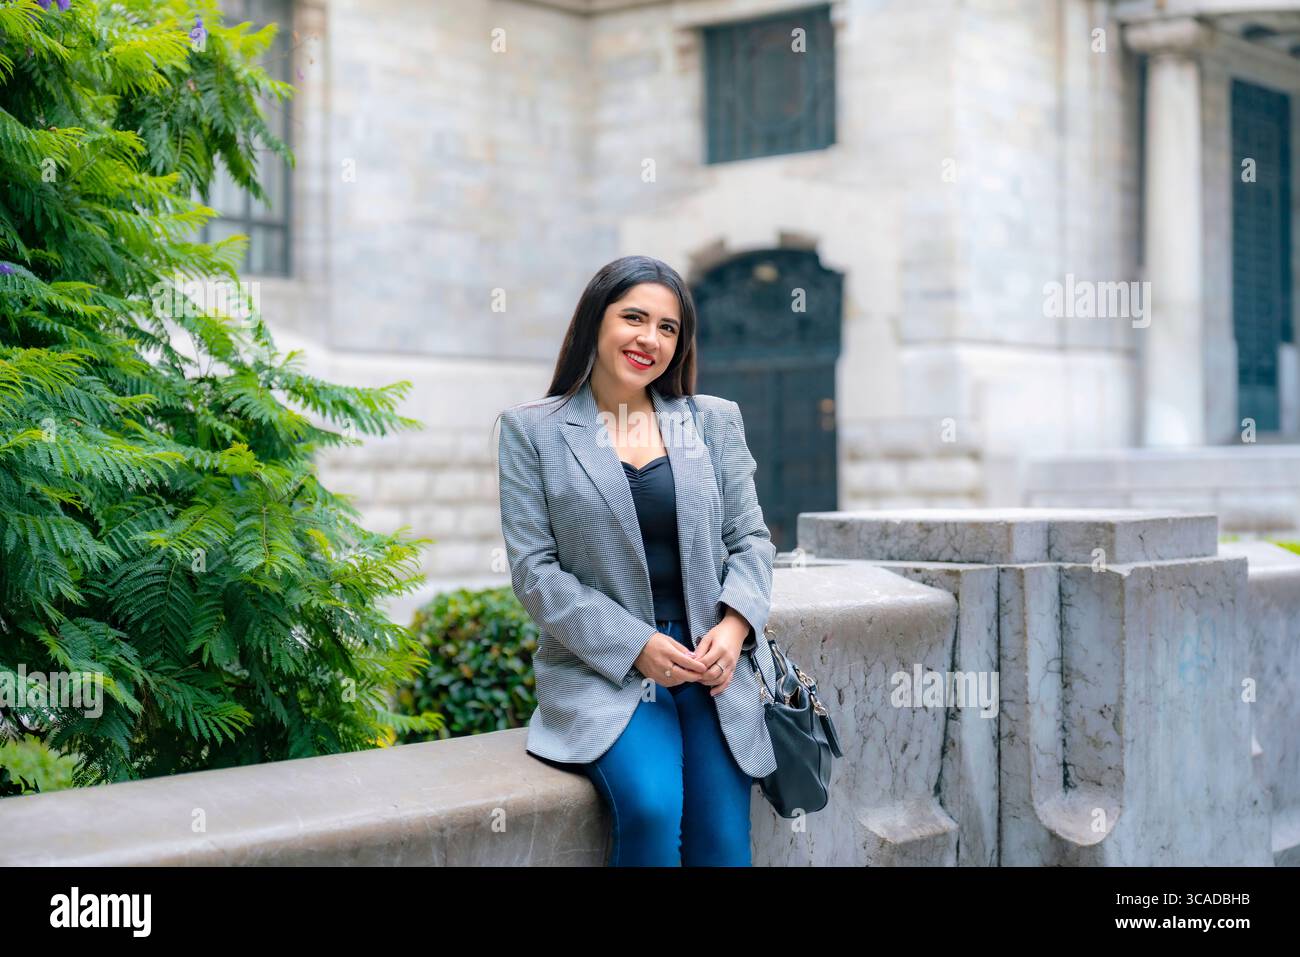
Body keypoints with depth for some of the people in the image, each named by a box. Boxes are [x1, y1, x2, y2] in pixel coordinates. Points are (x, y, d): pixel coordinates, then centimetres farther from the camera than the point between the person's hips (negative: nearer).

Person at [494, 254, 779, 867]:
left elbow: (750, 539, 12)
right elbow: (534, 569, -2)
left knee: (723, 841, -13)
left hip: (712, 663, 3)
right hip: (602, 668, -2)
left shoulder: (714, 420, 13)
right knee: (651, 809, -27)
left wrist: (734, 624, -9)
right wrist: (636, 646, -12)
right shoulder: (531, 430, 4)